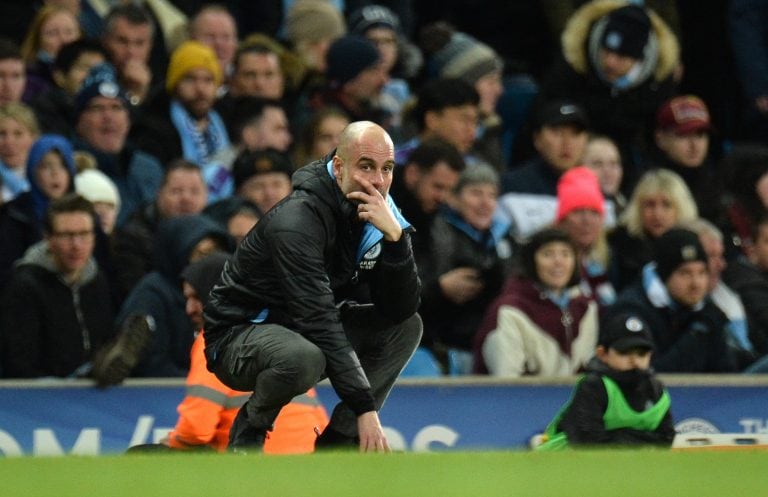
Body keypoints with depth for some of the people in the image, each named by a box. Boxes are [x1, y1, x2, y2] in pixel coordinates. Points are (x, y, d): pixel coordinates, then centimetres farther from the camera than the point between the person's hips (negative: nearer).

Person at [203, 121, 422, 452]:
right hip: (237, 335, -8)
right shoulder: (298, 221, -27)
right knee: (303, 357, -39)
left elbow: (401, 310, -10)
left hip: (306, 333, 8)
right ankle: (248, 432, -7)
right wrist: (365, 407, -33)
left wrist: (395, 236, -26)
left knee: (408, 328, -4)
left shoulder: (376, 215, -4)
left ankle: (337, 441, -3)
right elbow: (320, 323, -31)